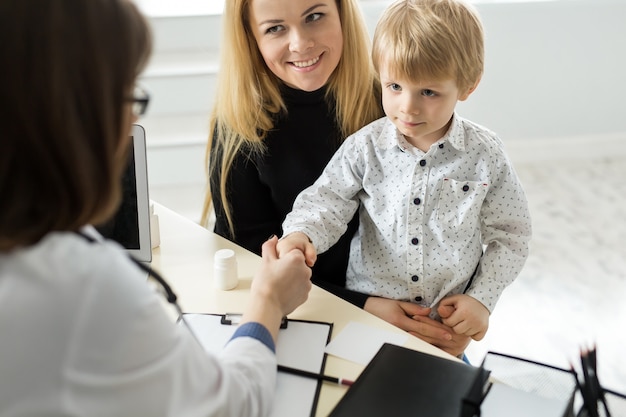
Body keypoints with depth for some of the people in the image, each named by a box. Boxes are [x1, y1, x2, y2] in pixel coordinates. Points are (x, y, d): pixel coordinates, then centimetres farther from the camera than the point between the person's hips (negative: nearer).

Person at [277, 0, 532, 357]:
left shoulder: (486, 156, -8)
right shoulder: (366, 147, -8)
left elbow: (510, 236, -1)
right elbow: (328, 200, -4)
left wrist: (482, 299, -8)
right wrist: (302, 233, -26)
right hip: (368, 309, 1)